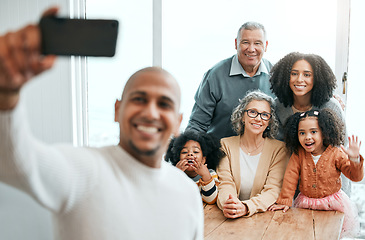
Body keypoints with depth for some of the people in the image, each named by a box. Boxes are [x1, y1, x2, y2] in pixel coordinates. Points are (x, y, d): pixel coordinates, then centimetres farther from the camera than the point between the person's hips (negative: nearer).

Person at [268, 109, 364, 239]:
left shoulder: (335, 154, -11)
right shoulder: (298, 154, -6)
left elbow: (355, 176, -11)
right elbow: (290, 178, -3)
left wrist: (354, 159, -29)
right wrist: (284, 201, -6)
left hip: (332, 203, -1)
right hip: (306, 203, 1)